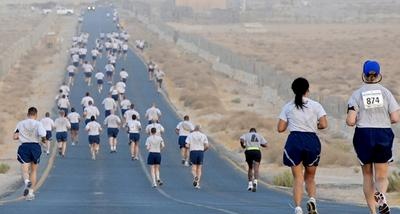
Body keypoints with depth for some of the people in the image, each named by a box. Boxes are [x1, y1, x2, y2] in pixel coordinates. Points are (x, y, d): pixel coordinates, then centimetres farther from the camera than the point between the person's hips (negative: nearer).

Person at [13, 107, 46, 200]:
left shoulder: (20, 124, 4)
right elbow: (43, 137, -14)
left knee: (25, 170, -2)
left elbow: (14, 137, 1)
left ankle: (27, 181, -37)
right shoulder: (38, 124, -3)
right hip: (35, 146, 0)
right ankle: (31, 192, 14)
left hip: (24, 147, 0)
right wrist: (44, 141, 9)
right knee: (33, 170, 15)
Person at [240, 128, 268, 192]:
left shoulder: (246, 135, 16)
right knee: (256, 169, -12)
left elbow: (241, 140, -5)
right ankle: (255, 181, -36)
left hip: (248, 151, 1)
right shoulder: (259, 135, 19)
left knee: (250, 168, 21)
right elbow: (265, 145, 13)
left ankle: (250, 183, 19)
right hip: (257, 151, -1)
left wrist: (243, 146, 14)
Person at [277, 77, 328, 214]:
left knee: (298, 178, 2)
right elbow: (324, 124, -6)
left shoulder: (288, 107, 7)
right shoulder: (315, 106, 3)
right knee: (310, 177, 16)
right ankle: (312, 199, -11)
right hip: (312, 140, 0)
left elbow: (280, 128, 5)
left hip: (294, 140, 0)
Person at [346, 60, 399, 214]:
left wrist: (349, 120, 13)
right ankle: (381, 195, -29)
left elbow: (350, 121, -10)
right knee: (381, 176, 6)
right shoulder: (385, 92, -1)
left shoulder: (357, 95, -3)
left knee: (368, 175, 16)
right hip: (384, 135, 0)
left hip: (363, 136, 0)